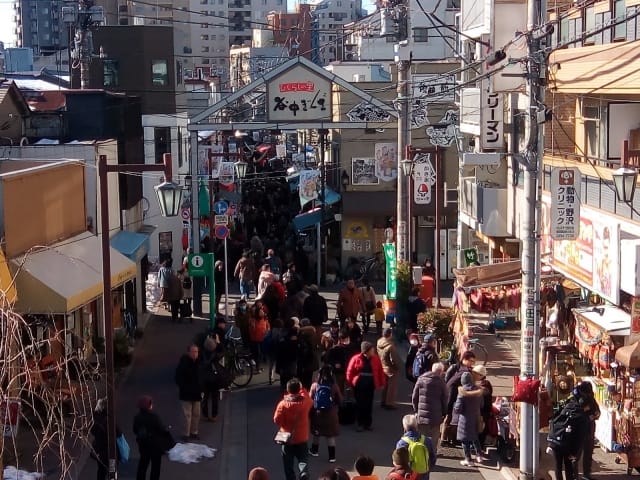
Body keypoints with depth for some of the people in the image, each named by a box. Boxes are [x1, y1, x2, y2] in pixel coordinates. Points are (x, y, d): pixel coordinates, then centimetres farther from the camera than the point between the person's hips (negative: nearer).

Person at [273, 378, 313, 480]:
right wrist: (302, 389, 18)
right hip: (302, 438, 2)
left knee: (288, 463, 14)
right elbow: (310, 401, 16)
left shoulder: (283, 404, -18)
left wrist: (285, 426, 5)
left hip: (287, 438, -2)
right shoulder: (305, 401, -10)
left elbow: (277, 420, -15)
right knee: (303, 460, 9)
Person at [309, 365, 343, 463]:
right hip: (330, 413, -1)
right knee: (331, 435, 6)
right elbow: (340, 400, -1)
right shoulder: (334, 386, -11)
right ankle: (332, 456, 6)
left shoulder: (315, 385, -10)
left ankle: (314, 451, 37)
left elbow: (310, 399, -5)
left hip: (317, 412, 2)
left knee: (316, 433, 20)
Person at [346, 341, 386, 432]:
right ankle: (359, 424, 10)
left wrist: (381, 383, 5)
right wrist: (351, 383, -2)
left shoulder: (375, 359, 0)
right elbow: (350, 372, -2)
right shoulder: (356, 359, -8)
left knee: (369, 405, 7)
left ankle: (368, 423, 18)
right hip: (359, 386, -2)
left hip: (370, 386, 2)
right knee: (360, 404, 1)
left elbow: (380, 372, 5)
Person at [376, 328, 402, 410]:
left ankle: (383, 401, 32)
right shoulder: (390, 346, -28)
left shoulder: (379, 344, -5)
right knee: (392, 387, 8)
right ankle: (389, 403, 15)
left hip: (383, 368, 7)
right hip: (391, 370, -7)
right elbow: (394, 360, -24)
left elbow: (379, 356, 4)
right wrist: (398, 368, -9)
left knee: (385, 386, 22)